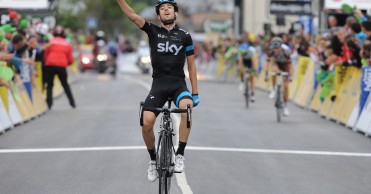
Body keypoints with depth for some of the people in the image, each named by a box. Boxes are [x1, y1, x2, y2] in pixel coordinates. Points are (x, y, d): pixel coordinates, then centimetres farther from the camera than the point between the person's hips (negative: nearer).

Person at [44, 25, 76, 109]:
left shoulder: (50, 42, 3)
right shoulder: (67, 44, 9)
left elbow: (45, 55, 3)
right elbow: (70, 59, 9)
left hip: (50, 65, -2)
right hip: (62, 66, 2)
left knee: (49, 85, 9)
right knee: (65, 85, 16)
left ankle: (49, 103, -1)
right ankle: (72, 103, 14)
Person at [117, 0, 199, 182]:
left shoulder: (185, 36, 5)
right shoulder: (153, 31, 5)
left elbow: (191, 65, 8)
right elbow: (133, 16, -9)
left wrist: (195, 92, 5)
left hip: (178, 84, -1)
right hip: (158, 84, 1)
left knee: (187, 108, -33)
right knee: (146, 123, -17)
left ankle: (179, 155, -21)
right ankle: (153, 159, 10)